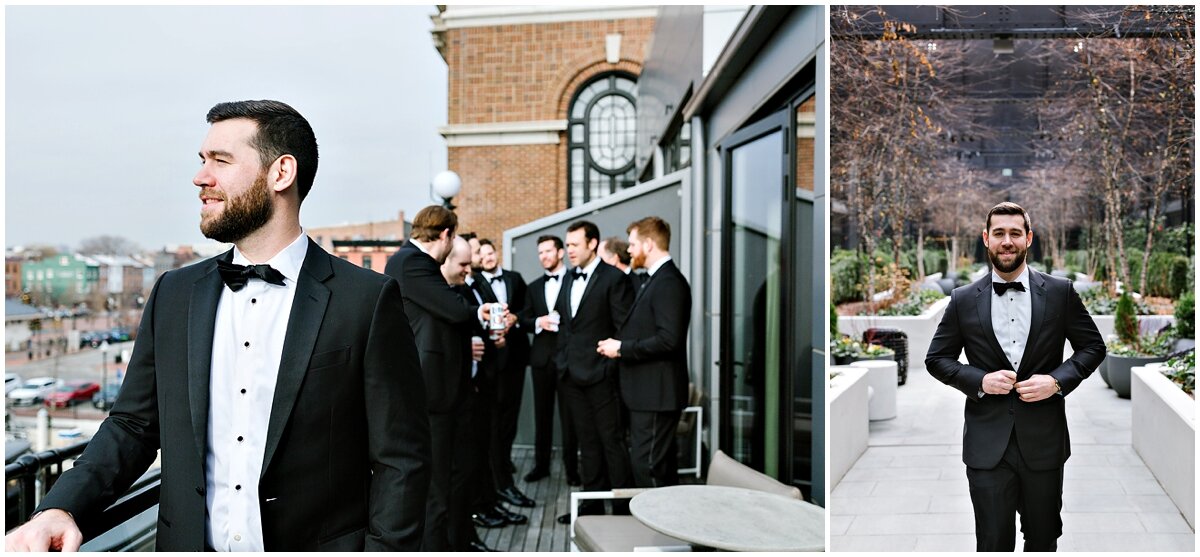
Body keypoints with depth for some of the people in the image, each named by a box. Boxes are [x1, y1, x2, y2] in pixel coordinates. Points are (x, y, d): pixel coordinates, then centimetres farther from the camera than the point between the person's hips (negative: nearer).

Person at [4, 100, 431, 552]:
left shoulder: (368, 300, -14)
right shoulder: (173, 294, 2)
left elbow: (400, 461, -12)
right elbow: (133, 425, 7)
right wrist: (61, 507, -10)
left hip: (316, 544, -4)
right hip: (188, 542, 5)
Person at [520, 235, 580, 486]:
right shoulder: (533, 287, 15)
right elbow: (524, 319, 9)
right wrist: (539, 322, -10)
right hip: (541, 356, 5)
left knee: (569, 414, 1)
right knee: (542, 413, 12)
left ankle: (571, 467, 10)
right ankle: (541, 464, 22)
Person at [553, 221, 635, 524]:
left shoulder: (614, 278, -9)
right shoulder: (569, 279, 14)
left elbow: (625, 328, -12)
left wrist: (613, 365, -15)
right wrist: (562, 360, 11)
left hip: (600, 374, -7)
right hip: (572, 374, 7)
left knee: (612, 441, 0)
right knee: (587, 442, 15)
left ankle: (622, 507, 9)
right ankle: (592, 503, 25)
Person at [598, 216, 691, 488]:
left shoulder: (668, 282, -17)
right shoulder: (657, 279, 15)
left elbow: (669, 340, -25)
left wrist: (622, 348, -16)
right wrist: (619, 345, 5)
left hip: (656, 394, -10)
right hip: (649, 392, 10)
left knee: (647, 467, -6)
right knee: (662, 466, 17)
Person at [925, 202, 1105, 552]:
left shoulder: (1060, 292, 1)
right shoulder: (963, 300, -1)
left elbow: (1093, 346, 7)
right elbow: (936, 358, 4)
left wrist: (1057, 380, -11)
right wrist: (980, 380, -13)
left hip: (1043, 441, 1)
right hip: (987, 443, -1)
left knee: (1043, 538, 18)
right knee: (993, 541, 6)